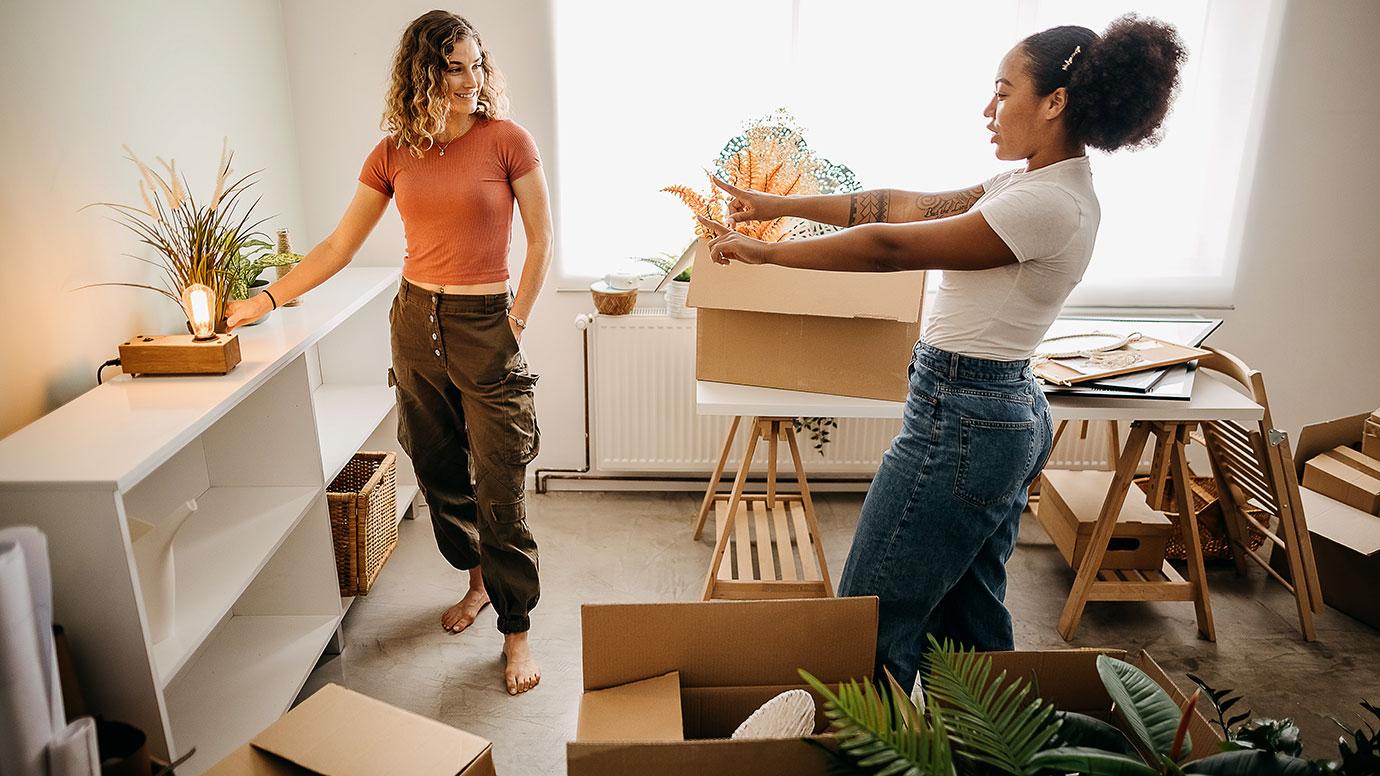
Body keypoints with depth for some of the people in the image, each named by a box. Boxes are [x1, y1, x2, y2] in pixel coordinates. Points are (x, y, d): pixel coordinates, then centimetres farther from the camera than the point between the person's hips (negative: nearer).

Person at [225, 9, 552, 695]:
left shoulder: (508, 141, -6)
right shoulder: (393, 154, 4)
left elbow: (541, 240, -2)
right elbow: (340, 246, 8)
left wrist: (517, 320, -7)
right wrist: (269, 298, 5)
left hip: (484, 327, -4)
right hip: (414, 321, 4)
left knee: (500, 491, -4)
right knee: (439, 472, 14)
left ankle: (515, 631, 11)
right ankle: (477, 579, 38)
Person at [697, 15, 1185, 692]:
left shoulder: (1047, 205, -20)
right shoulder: (1036, 187, 10)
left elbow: (890, 245, -20)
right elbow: (904, 204, 10)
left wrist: (765, 251, -10)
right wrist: (781, 204, 8)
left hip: (959, 423, -11)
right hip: (1009, 415, 11)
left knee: (873, 627, 1)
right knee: (971, 620, 22)